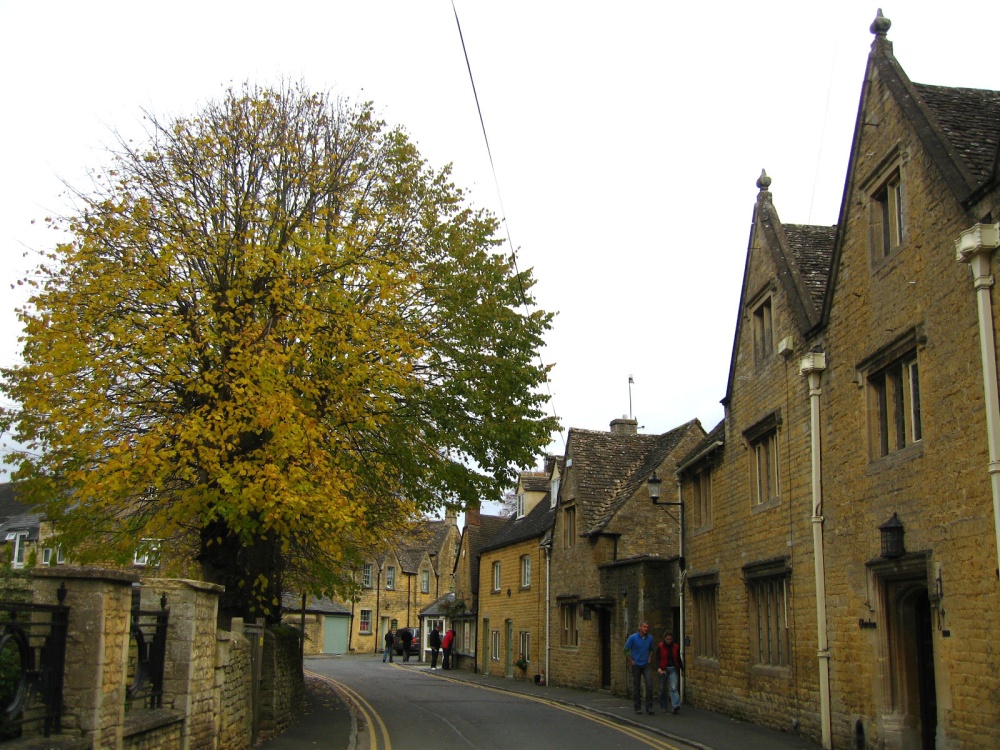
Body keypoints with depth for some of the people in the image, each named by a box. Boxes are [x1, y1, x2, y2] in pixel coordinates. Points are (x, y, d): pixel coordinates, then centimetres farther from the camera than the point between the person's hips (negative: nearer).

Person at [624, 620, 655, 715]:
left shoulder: (650, 638, 2)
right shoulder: (633, 638, -9)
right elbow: (626, 650, -3)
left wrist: (650, 660, 8)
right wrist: (631, 662, -5)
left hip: (647, 665, 2)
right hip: (636, 665, -2)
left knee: (649, 685, -11)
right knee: (636, 687, 4)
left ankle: (649, 707, -5)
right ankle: (638, 707, 14)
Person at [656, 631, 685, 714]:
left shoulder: (676, 647, 6)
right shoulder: (660, 647, -2)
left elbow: (679, 659, 15)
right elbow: (657, 659, -8)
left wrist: (683, 669, 18)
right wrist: (658, 668, -24)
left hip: (673, 669, 1)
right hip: (663, 670, -1)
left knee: (674, 688, -13)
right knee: (663, 689, 8)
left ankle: (675, 706, -24)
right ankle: (663, 707, 22)